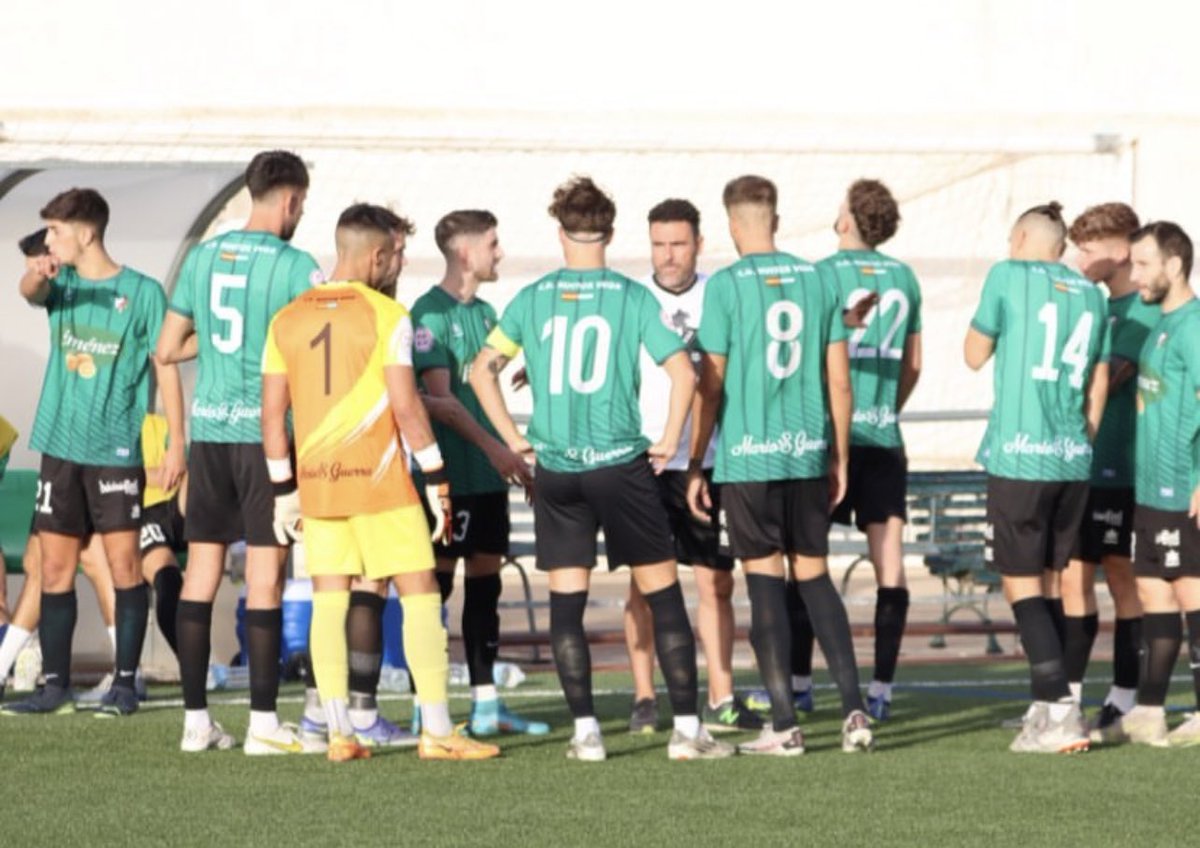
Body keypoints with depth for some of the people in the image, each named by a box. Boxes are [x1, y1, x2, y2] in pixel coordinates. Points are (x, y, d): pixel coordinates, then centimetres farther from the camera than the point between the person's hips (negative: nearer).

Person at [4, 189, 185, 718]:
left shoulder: (142, 292, -3)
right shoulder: (61, 283, 8)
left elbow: (166, 370, -1)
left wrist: (177, 446, -6)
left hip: (116, 449, -4)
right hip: (60, 446, 4)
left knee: (123, 564, -3)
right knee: (55, 568, 4)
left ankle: (125, 681, 4)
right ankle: (55, 684, 10)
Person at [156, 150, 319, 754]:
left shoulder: (203, 257, 7)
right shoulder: (295, 265, -9)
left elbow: (167, 350, 12)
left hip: (208, 430, 5)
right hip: (267, 431, -5)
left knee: (201, 571, 8)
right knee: (264, 577, -3)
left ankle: (195, 720, 10)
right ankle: (263, 724, -3)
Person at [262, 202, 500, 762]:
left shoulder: (286, 320, 7)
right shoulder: (387, 316, -7)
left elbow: (272, 414, 7)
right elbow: (406, 407, -11)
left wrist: (284, 492, 14)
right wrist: (436, 480, -5)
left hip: (316, 480, 5)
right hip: (378, 480, -5)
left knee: (329, 600, 7)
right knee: (420, 593, 1)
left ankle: (338, 734, 4)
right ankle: (437, 731, -2)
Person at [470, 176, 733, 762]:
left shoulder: (532, 300, 4)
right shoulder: (632, 297, -3)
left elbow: (482, 370, 6)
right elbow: (682, 371, -10)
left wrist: (513, 439, 11)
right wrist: (669, 441, 1)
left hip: (555, 471, 2)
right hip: (621, 465, -2)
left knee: (566, 600, 8)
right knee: (662, 592, 4)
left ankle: (584, 731, 4)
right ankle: (687, 729, 1)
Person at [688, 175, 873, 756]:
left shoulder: (725, 286, -7)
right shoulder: (817, 280, 5)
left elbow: (710, 384, -7)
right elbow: (839, 381, 7)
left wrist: (695, 466, 1)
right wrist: (839, 457, 16)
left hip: (747, 457, -4)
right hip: (809, 454, 4)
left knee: (765, 581, 1)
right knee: (814, 576, 12)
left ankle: (784, 725, 1)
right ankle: (854, 712, 4)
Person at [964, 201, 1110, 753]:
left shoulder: (1008, 276, -2)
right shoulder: (1091, 295, 13)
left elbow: (975, 355, 6)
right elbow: (1099, 383, 17)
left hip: (1020, 457, -5)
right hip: (1073, 460, 5)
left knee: (1021, 585, -3)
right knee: (1048, 583, 14)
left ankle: (1061, 713, -13)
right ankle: (1045, 709, 15)